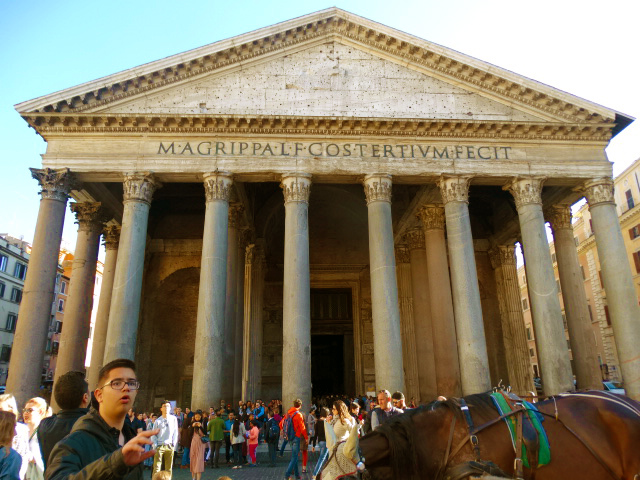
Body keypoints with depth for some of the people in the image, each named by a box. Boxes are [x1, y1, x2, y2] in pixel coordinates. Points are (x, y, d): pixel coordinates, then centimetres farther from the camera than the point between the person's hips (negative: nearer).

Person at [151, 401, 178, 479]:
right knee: (156, 468, -5)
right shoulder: (157, 421, -2)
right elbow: (153, 435, 0)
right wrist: (155, 446, -7)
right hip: (159, 446, -2)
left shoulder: (174, 419, 2)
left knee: (169, 469, 7)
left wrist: (174, 444, 0)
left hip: (169, 446, 2)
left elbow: (175, 433, 6)